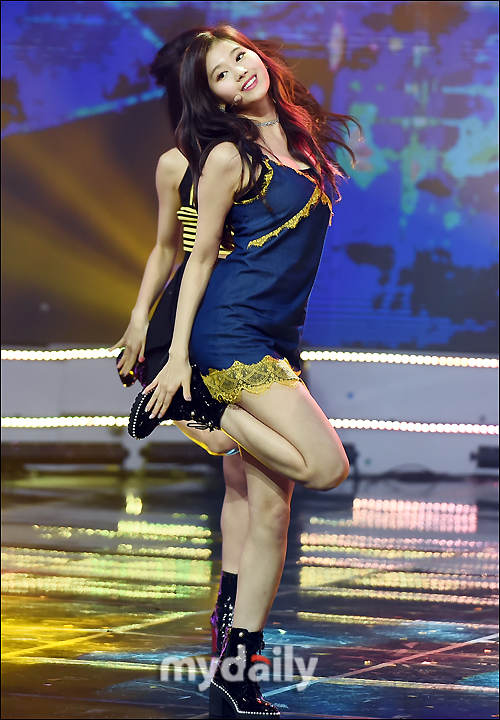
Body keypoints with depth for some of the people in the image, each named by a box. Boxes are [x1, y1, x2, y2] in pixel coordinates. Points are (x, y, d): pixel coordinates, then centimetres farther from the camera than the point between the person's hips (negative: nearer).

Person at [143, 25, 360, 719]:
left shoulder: (304, 141, 14)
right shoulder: (228, 155, -6)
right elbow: (200, 256, -3)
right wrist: (178, 355, -6)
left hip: (278, 339, 7)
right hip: (231, 329, -7)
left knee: (271, 510, 1)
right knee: (326, 466, -19)